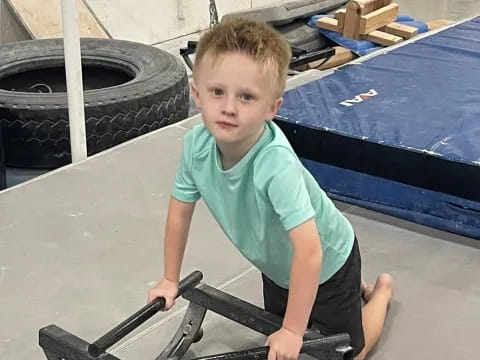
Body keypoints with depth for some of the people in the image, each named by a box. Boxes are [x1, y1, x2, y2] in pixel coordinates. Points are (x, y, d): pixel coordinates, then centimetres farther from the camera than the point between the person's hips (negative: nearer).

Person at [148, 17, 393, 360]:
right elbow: (180, 213, -8)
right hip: (277, 265, 6)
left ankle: (381, 290, 38)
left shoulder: (276, 164, -43)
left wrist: (293, 331, -36)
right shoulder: (196, 144, -25)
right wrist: (170, 281, 1)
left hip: (325, 262, -5)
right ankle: (352, 291, 46)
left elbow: (308, 250, -43)